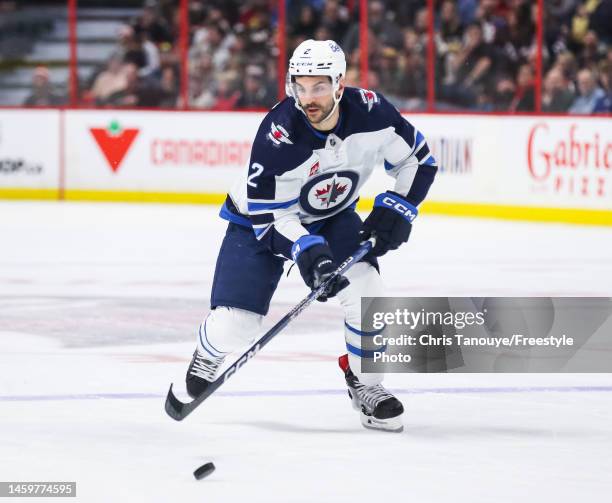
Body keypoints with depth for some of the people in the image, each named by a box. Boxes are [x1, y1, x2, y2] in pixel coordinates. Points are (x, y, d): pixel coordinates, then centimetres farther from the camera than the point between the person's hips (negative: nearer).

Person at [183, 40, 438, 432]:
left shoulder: (371, 112, -24)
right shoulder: (278, 133, -34)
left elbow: (418, 160, -6)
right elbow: (269, 215, -27)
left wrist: (396, 209, -17)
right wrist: (307, 252, -39)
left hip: (333, 216, 3)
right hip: (262, 218, -3)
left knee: (366, 290, -21)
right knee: (235, 323, -9)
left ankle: (365, 385, 2)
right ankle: (207, 357, 29)